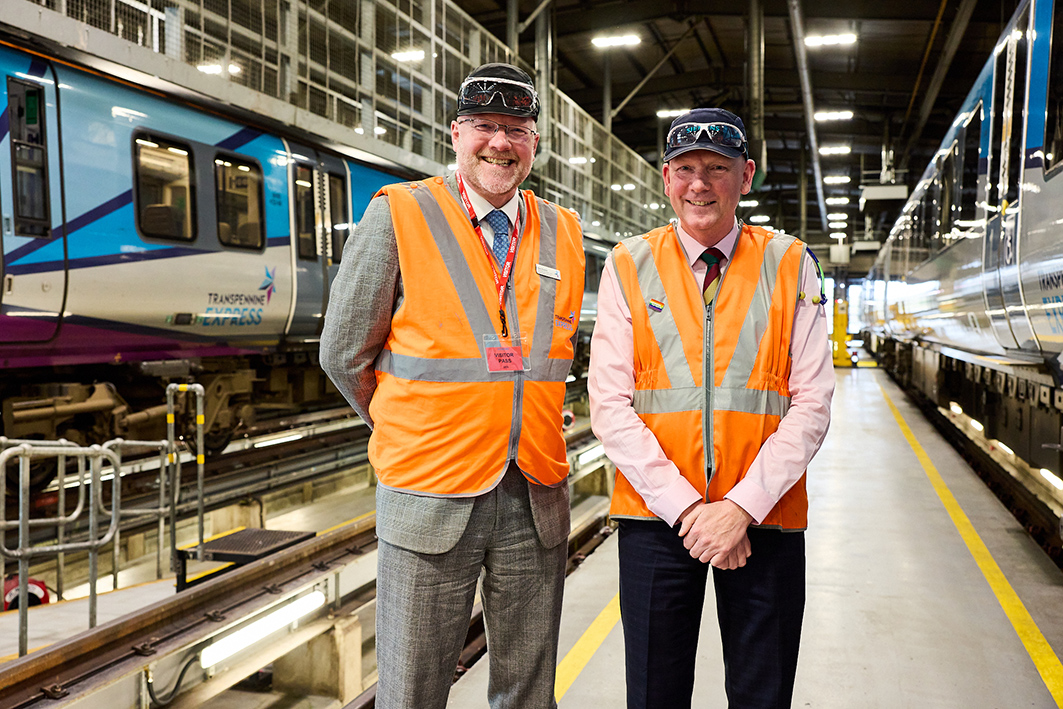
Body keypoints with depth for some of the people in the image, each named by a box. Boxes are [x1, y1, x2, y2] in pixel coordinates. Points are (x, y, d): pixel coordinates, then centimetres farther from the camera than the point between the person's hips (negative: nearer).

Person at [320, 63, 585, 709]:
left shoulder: (563, 232, 7)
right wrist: (410, 435, 10)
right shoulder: (398, 215, -5)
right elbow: (345, 354, 1)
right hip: (430, 502, -3)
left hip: (538, 502, 4)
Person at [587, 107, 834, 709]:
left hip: (766, 517, 1)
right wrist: (686, 507, -12)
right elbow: (610, 406, -4)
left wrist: (742, 507, -12)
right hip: (656, 516, 0)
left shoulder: (791, 265, 3)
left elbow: (812, 405, -2)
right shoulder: (629, 265, 2)